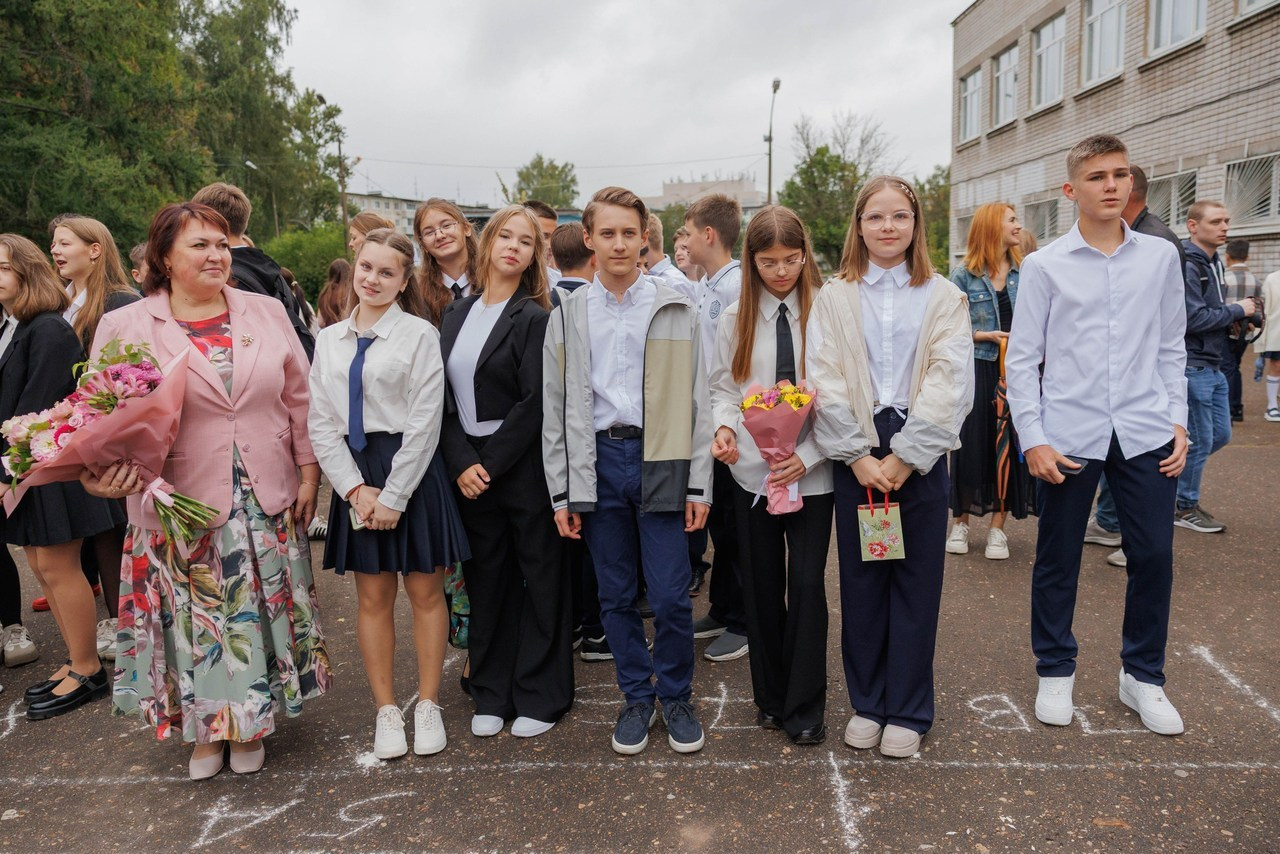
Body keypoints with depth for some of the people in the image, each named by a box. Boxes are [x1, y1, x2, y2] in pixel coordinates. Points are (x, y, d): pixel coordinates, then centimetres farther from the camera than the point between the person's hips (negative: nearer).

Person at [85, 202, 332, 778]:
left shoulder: (267, 313, 2)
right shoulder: (125, 329, -4)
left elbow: (299, 401, 6)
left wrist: (309, 472, 4)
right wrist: (106, 471, -25)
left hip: (267, 503, 2)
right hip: (181, 509, -2)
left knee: (260, 613, 12)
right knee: (193, 619, 9)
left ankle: (251, 724, 33)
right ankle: (204, 728, 32)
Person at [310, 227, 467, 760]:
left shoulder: (420, 334, -6)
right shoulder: (329, 340, 8)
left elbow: (425, 421, -10)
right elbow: (320, 422, 4)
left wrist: (394, 496, -13)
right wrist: (356, 489, -7)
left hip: (412, 472, -3)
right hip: (354, 477, 4)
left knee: (425, 592, 6)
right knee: (372, 597, 9)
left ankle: (428, 706, 21)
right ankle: (386, 710, 22)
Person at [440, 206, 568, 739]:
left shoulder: (534, 318, -6)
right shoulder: (456, 315, 10)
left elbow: (534, 403, -14)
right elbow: (444, 398, 5)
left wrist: (490, 464, -15)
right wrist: (461, 465, -7)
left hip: (524, 468, -5)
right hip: (468, 470, 5)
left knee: (540, 580, 6)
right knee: (486, 580, 13)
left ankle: (541, 696, 20)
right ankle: (492, 695, 26)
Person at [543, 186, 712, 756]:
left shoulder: (675, 311, 4)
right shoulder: (567, 316, 8)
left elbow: (697, 400, 3)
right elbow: (555, 410, 8)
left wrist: (699, 484, -2)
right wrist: (562, 492, 3)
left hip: (661, 461, -1)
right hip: (598, 462, 2)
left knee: (671, 596, 0)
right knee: (616, 595, 10)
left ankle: (676, 697, 22)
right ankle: (637, 697, 27)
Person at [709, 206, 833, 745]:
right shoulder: (734, 319, 6)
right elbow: (723, 388, 9)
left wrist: (808, 455, -15)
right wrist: (724, 427, -12)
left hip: (812, 471, -3)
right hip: (752, 471, 3)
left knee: (807, 583, -4)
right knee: (762, 584, 11)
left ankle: (805, 708, 12)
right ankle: (770, 696, 28)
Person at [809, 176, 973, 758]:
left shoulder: (943, 297, 5)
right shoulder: (833, 298, 7)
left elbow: (951, 383, -5)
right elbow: (825, 383, -2)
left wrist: (904, 458, -13)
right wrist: (858, 456, -11)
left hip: (920, 452, 0)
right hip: (855, 452, 1)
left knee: (916, 582, 5)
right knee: (860, 580, 7)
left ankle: (908, 711, 18)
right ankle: (866, 703, 22)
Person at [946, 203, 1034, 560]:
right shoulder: (964, 276, 0)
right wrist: (988, 335, -15)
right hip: (978, 370, -3)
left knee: (1010, 445, 3)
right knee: (971, 444, 2)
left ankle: (997, 527, 14)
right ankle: (961, 523, 17)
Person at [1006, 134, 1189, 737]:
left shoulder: (1161, 257, 6)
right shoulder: (1045, 265, -2)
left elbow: (1172, 348, 12)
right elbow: (1021, 359, -2)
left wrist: (1178, 421, 5)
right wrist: (1033, 439, -8)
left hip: (1145, 434, 2)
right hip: (1068, 435, -2)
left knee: (1153, 555, 7)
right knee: (1057, 560, 8)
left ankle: (1143, 676, 28)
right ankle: (1055, 672, 28)